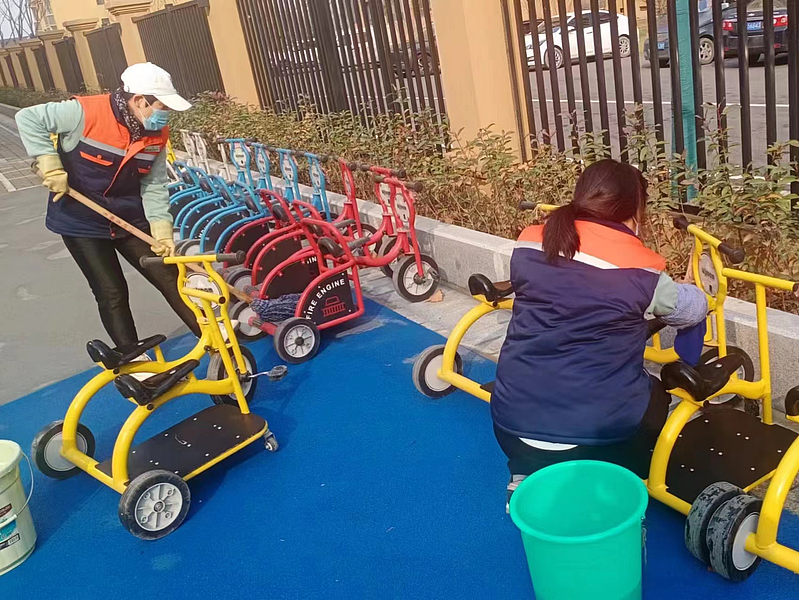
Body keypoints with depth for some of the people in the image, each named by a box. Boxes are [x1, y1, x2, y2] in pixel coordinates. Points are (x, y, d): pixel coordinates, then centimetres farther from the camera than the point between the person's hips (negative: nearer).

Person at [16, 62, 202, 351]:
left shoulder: (157, 134, -7)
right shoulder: (86, 113, -23)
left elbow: (154, 186, -5)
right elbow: (28, 119, -16)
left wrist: (162, 229, -17)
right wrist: (50, 166, -23)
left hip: (131, 220, 4)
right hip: (81, 222, -4)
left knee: (171, 279, 4)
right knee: (112, 294, -2)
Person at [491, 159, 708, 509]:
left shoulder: (529, 244, 0)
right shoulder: (642, 269, -6)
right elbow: (692, 310, 12)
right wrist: (695, 287, 38)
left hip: (513, 426, 1)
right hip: (600, 436, -1)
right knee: (654, 394, 30)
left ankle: (525, 478, 20)